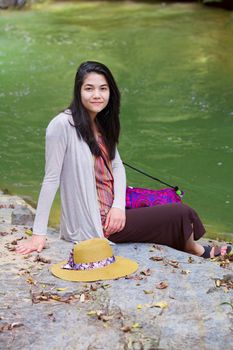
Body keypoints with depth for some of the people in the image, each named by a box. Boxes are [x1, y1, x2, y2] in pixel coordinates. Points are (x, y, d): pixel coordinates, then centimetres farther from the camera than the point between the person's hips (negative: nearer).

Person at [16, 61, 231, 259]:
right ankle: (198, 252, 26)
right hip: (92, 224, -7)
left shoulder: (102, 124, 9)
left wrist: (119, 205, -10)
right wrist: (39, 234, -16)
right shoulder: (62, 125, -17)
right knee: (182, 214, -2)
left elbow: (117, 166, 7)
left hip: (114, 214, 8)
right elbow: (51, 179, -17)